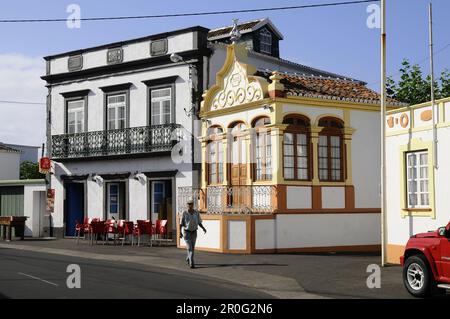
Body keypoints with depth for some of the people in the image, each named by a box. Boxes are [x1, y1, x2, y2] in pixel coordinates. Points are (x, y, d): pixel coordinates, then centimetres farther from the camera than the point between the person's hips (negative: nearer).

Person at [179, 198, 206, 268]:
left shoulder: (196, 212, -4)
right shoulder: (184, 213, -12)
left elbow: (199, 223, 3)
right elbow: (181, 224, -9)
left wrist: (203, 228, -14)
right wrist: (180, 232, -20)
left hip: (194, 232, 4)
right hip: (186, 232, -4)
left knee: (192, 248, 15)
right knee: (189, 248, -15)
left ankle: (188, 259, 42)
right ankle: (191, 263, -17)